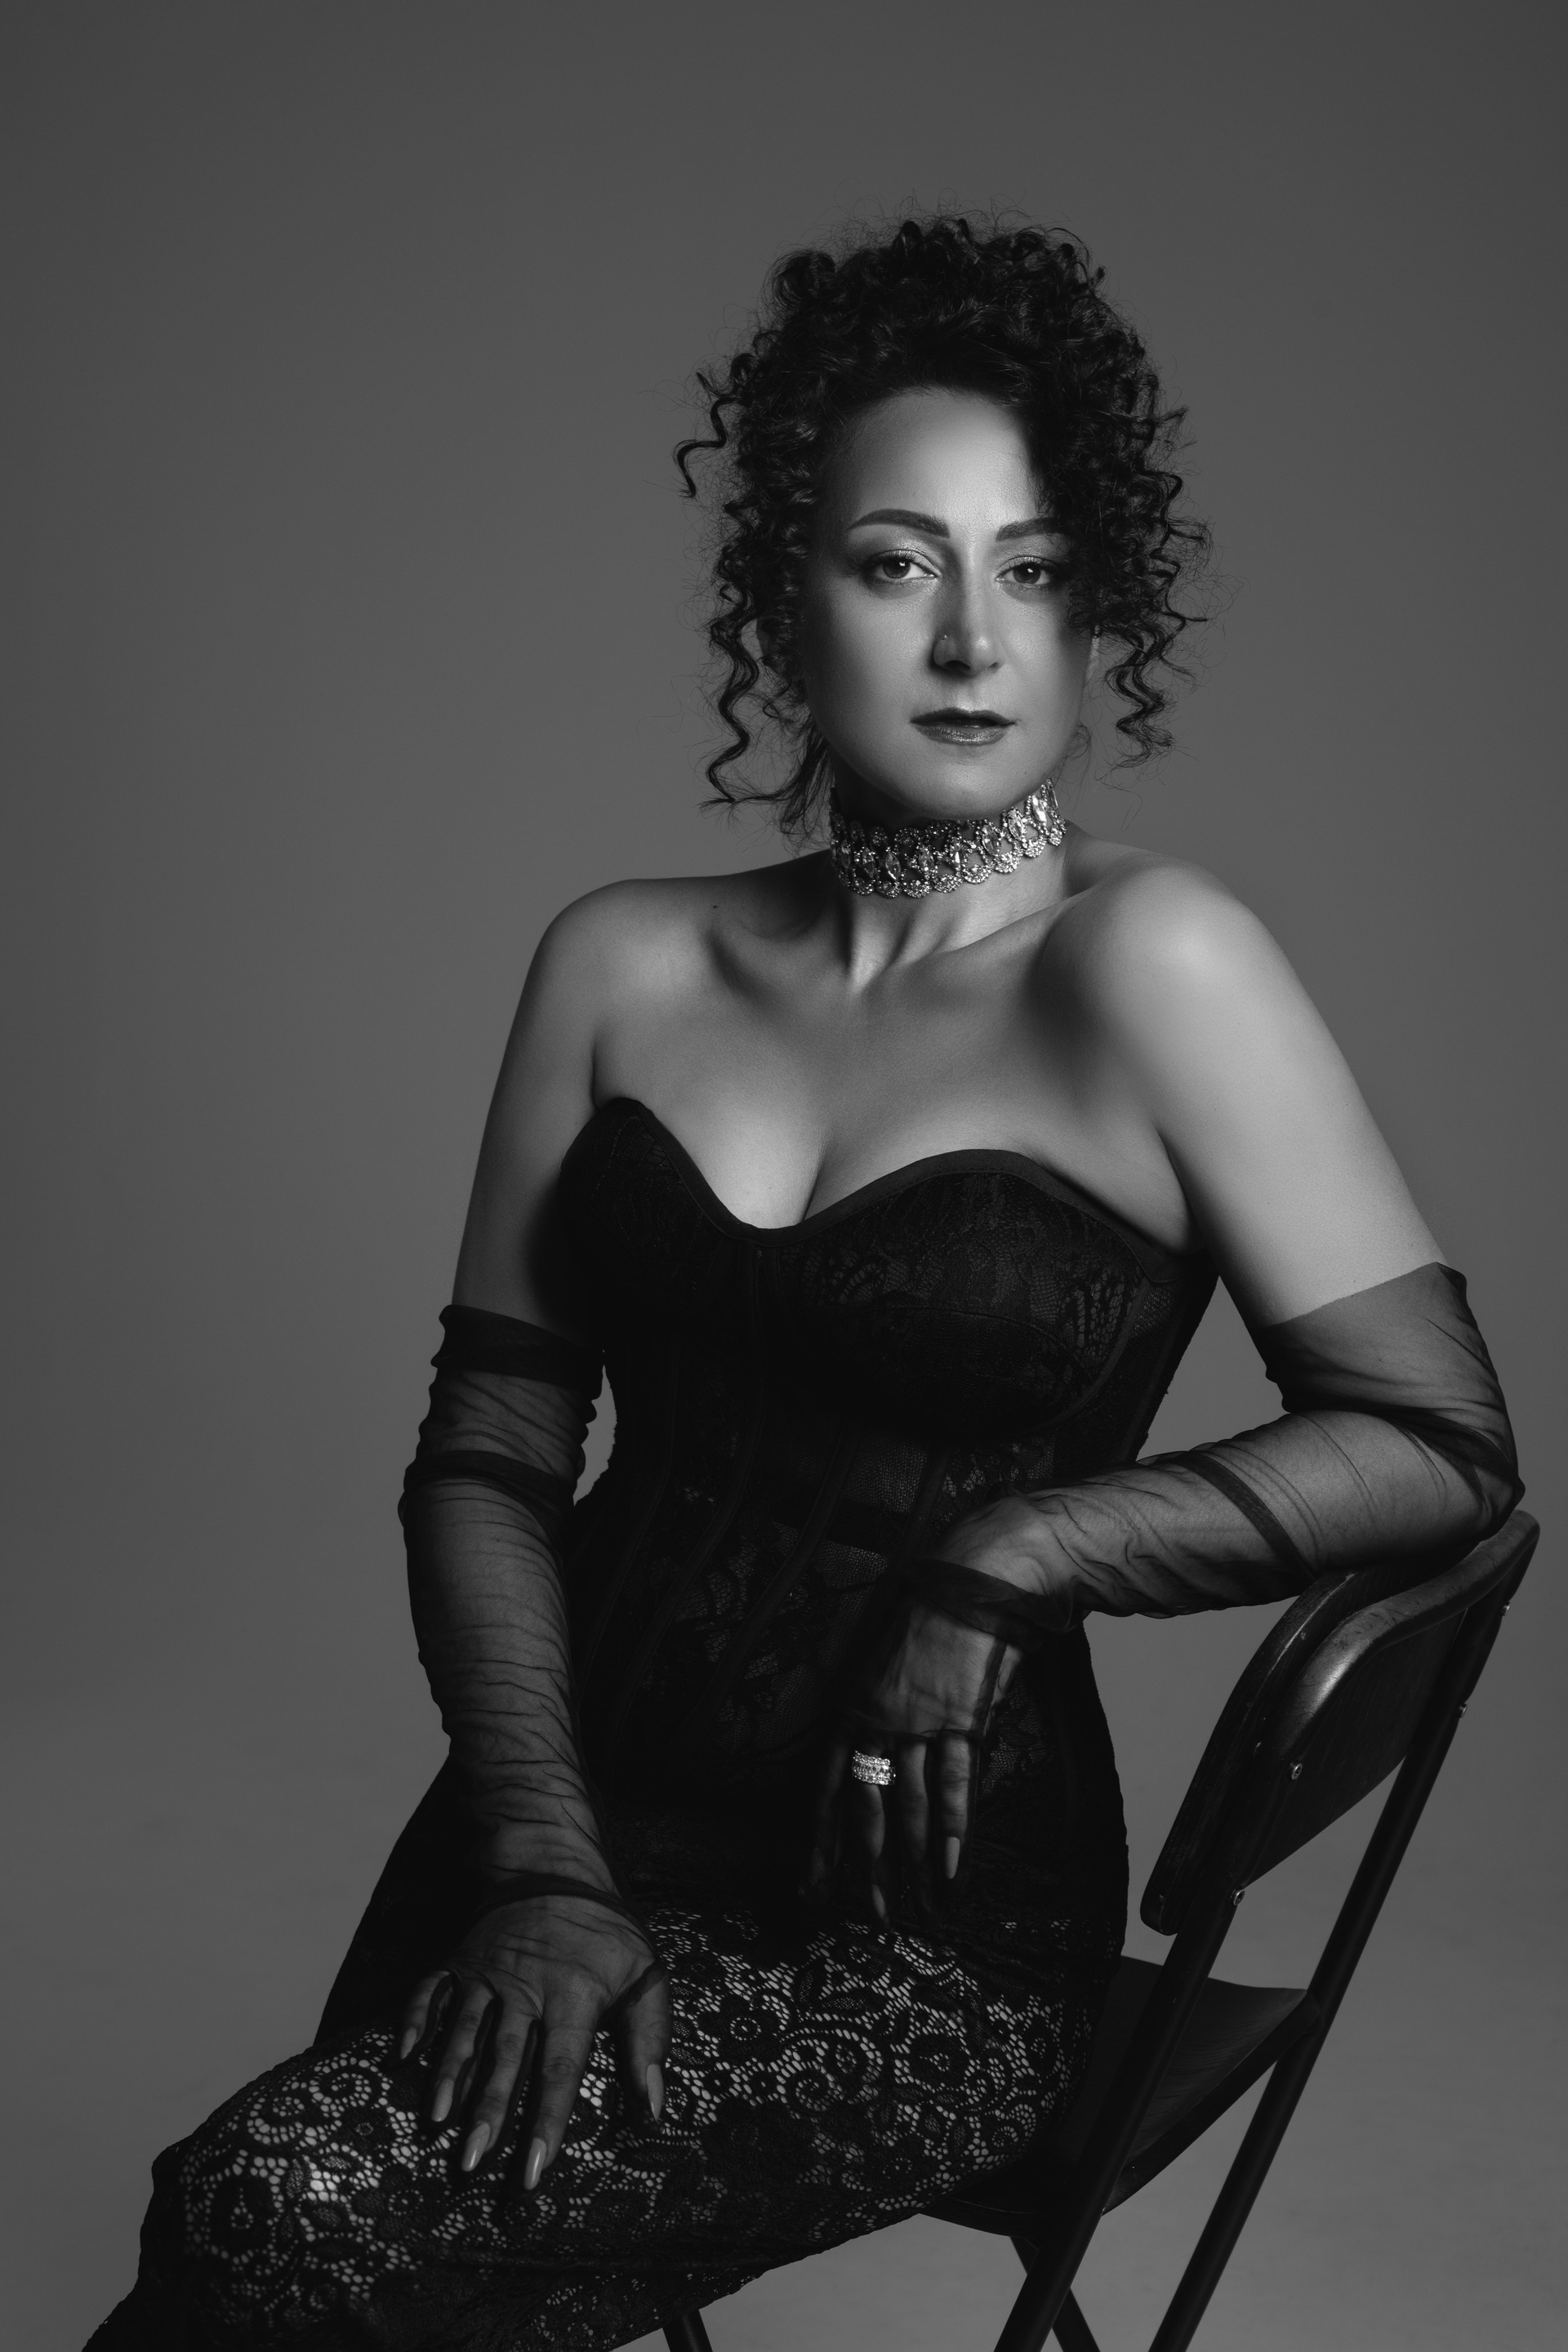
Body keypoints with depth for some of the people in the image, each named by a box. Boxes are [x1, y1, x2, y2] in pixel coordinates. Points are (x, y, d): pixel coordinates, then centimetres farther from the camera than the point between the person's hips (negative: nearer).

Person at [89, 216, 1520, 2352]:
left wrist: (1010, 1556, -12)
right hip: (562, 1832, 4)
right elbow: (486, 1458, 6)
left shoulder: (1147, 967, -6)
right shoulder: (624, 965, 8)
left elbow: (1442, 1447, -6)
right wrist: (540, 1862, -6)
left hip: (920, 1923, -4)